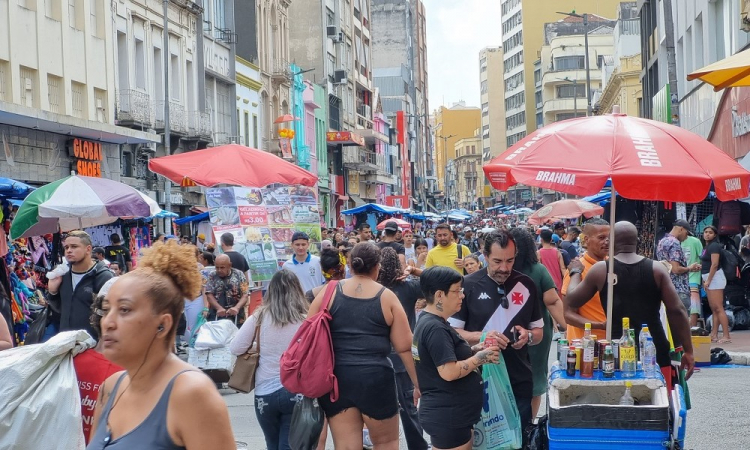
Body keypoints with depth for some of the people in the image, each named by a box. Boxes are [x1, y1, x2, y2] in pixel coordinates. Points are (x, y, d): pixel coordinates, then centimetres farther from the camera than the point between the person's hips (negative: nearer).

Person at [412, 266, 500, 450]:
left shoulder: (429, 322, 12)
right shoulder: (436, 329, -19)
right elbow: (449, 372, -26)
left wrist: (476, 349, 5)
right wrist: (480, 358, -15)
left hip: (449, 414, 10)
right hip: (448, 417, -10)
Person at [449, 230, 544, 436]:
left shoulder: (526, 285, 3)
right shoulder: (468, 285, -6)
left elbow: (539, 331, 11)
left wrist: (528, 336, -11)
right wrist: (482, 336, -21)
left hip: (519, 381, 2)